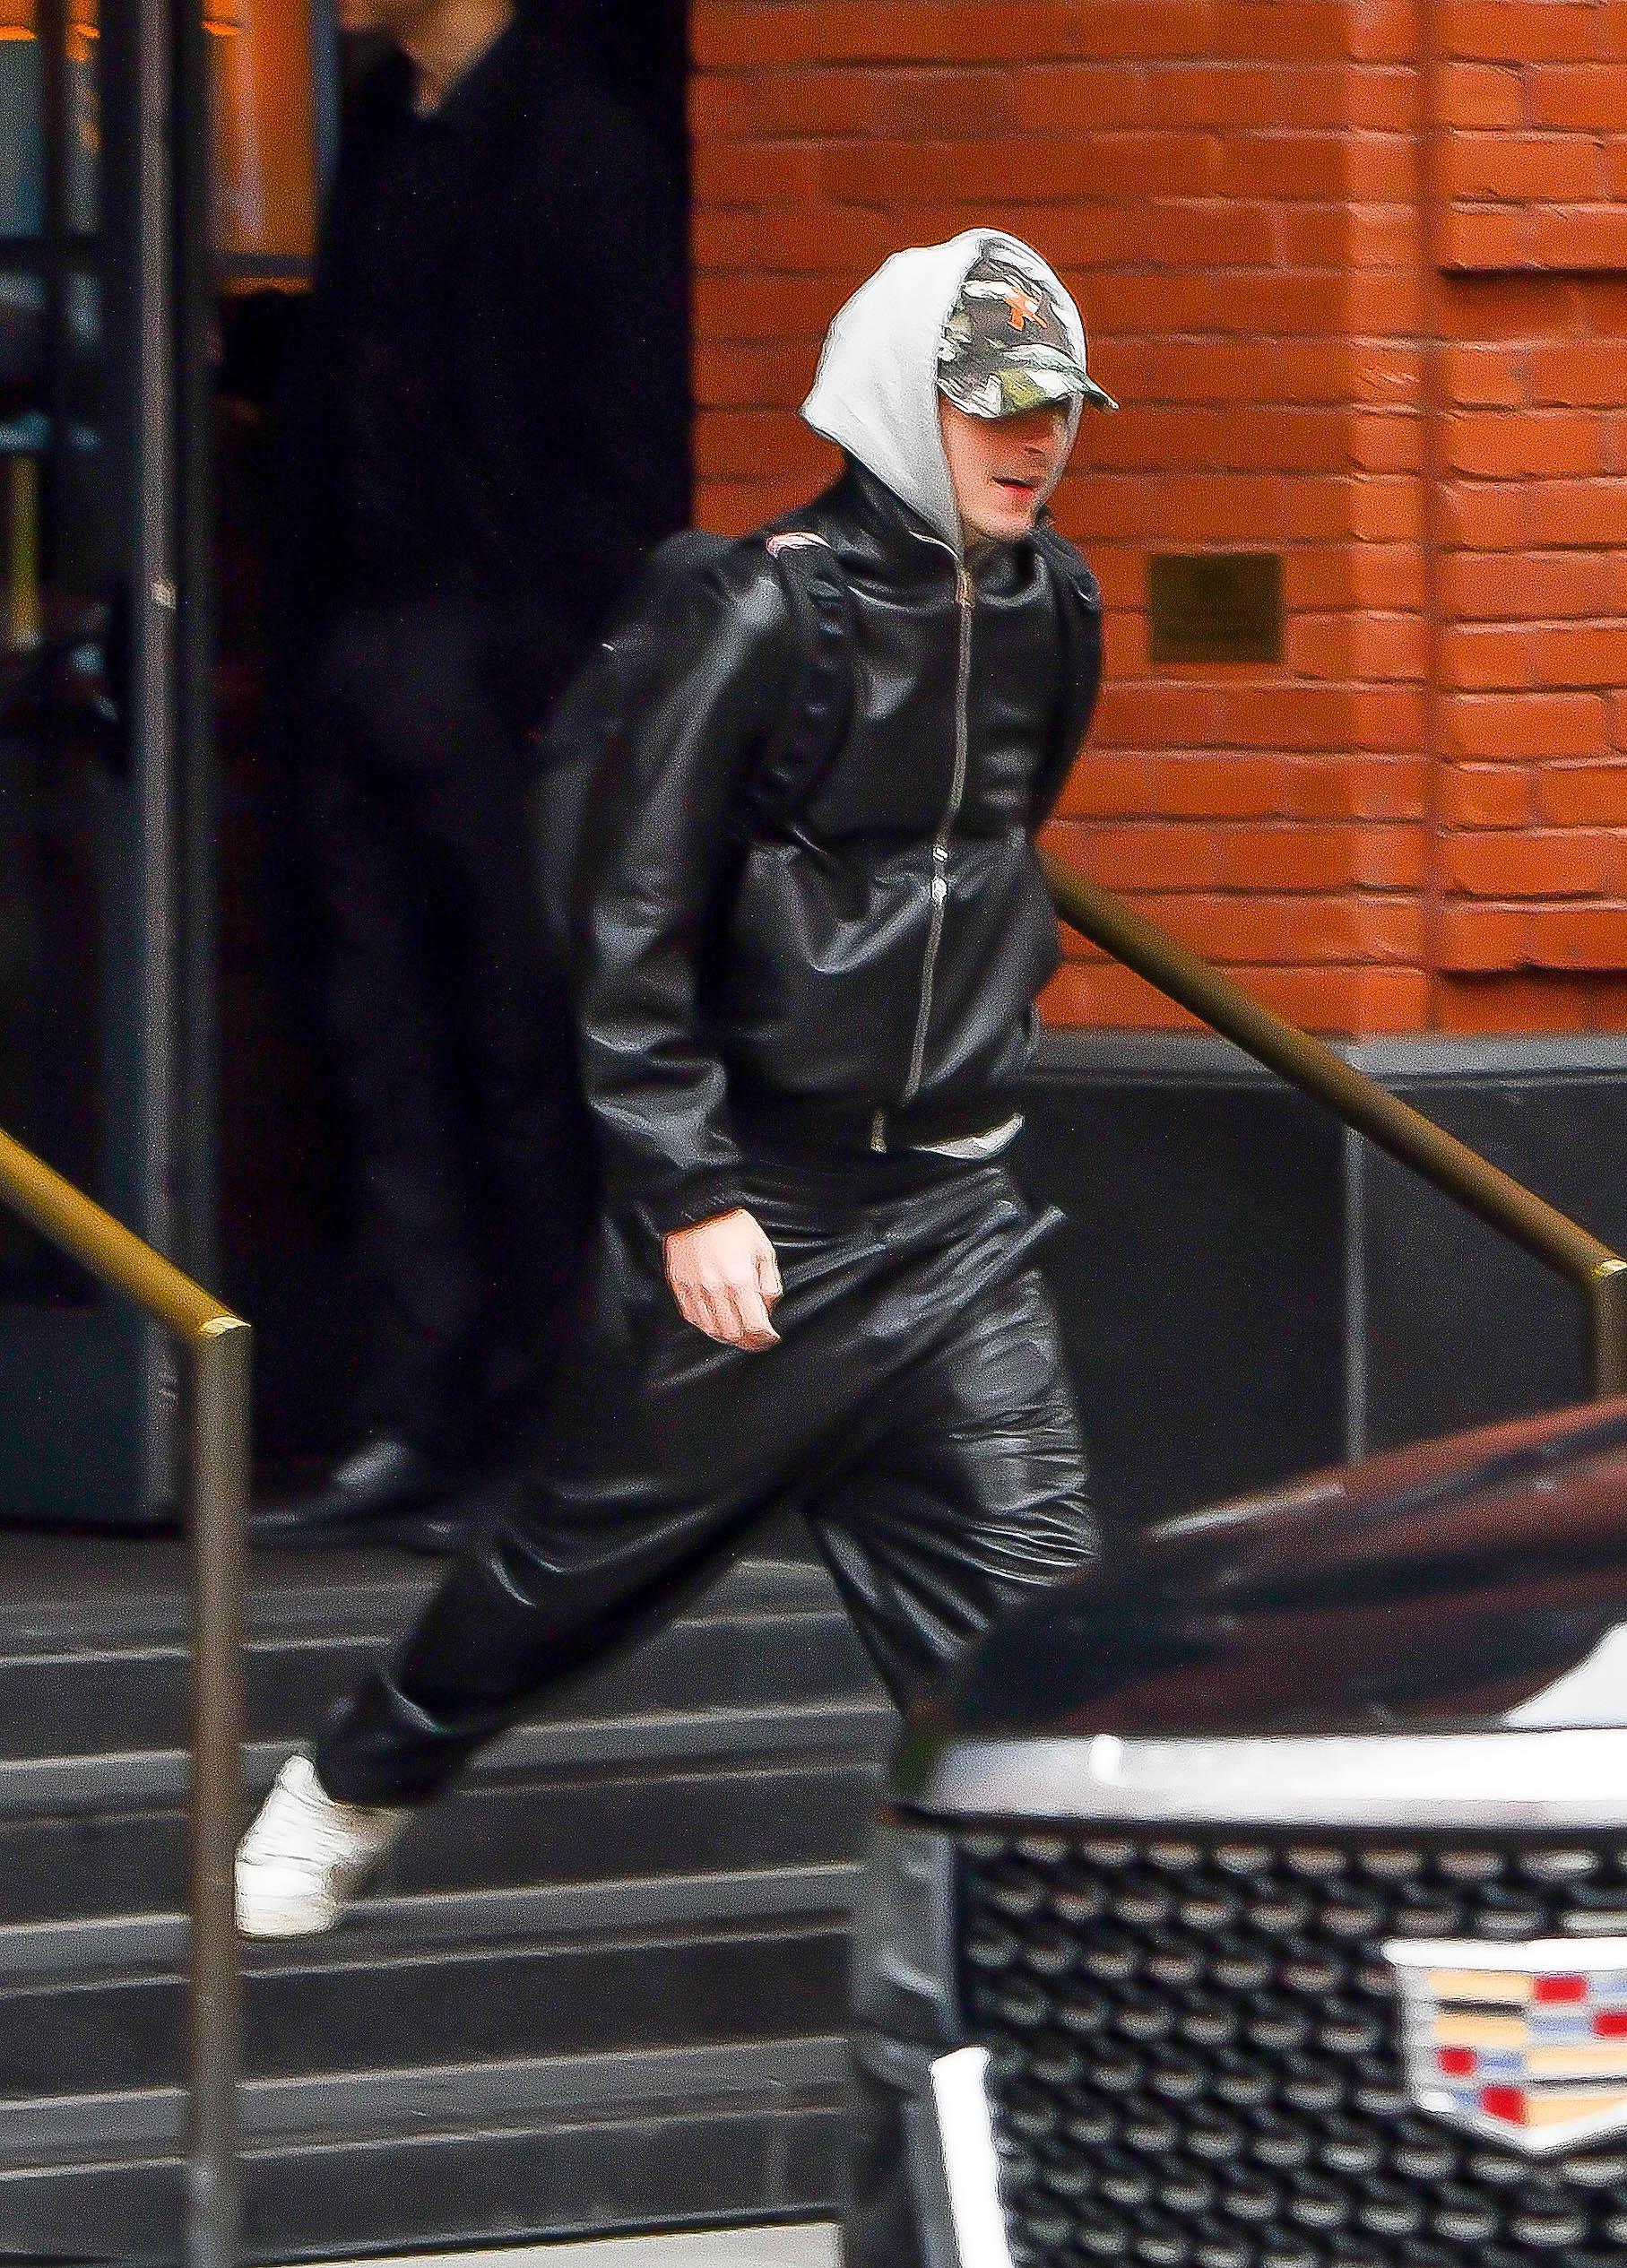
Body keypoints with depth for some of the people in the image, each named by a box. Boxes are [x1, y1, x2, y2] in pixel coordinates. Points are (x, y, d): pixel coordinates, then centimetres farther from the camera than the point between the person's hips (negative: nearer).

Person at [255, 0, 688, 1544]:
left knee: (529, 1054, -2)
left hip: (498, 663, -8)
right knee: (390, 1052, 6)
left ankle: (541, 1436, 2)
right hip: (366, 652, 8)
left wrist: (585, 671, -17)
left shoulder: (579, 140, -8)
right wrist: (302, 644, 11)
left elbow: (628, 446, -12)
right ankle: (421, 1425, 8)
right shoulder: (386, 129, 16)